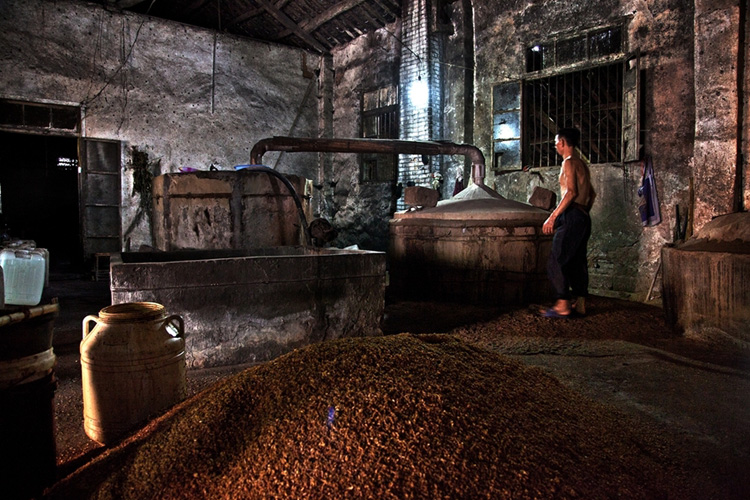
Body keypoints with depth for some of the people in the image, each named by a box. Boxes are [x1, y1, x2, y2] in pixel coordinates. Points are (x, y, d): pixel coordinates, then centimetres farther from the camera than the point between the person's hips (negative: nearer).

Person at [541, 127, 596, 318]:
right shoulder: (582, 163, 19)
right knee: (577, 261, 12)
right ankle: (580, 303, 16)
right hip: (583, 218, 10)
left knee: (557, 261, -9)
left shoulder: (569, 162, -9)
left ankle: (563, 305, -9)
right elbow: (592, 193, 24)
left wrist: (552, 216, -21)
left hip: (572, 216, -10)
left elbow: (571, 192, -20)